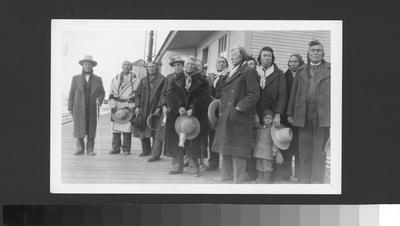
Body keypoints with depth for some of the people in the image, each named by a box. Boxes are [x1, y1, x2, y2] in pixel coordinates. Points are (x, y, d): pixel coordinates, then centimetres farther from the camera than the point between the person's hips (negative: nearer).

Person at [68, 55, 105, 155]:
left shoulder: (98, 79, 11)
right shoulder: (76, 78, 10)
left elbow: (102, 92, 13)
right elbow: (72, 93, 9)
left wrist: (99, 100, -9)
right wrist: (70, 108, 4)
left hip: (92, 109, 0)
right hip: (79, 108, 0)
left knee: (91, 130, -2)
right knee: (79, 128, -5)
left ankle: (90, 149, 5)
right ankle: (80, 148, 4)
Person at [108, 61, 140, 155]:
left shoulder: (135, 79, 8)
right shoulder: (115, 79, 15)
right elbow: (111, 94, 13)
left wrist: (133, 106, -7)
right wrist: (113, 106, 1)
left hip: (129, 106, -3)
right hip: (117, 106, 3)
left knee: (127, 128, -6)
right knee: (115, 128, 1)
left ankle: (126, 149, 1)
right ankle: (115, 148, 8)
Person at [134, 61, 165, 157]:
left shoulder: (162, 80, 1)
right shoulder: (143, 81, 16)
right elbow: (138, 95, 14)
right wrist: (137, 106, 2)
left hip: (156, 108, -5)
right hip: (144, 109, 5)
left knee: (155, 132, -8)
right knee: (143, 130, 4)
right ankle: (146, 150, 13)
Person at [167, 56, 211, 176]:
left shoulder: (202, 81, 5)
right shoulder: (176, 80, 10)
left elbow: (203, 98, -5)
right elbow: (170, 94, -2)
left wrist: (193, 109, -19)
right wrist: (179, 107, -19)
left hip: (196, 115, -2)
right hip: (178, 114, 2)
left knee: (193, 142, -7)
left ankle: (196, 166, -1)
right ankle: (180, 166, 10)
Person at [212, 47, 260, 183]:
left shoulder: (249, 72, -7)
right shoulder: (231, 73, 18)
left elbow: (254, 95, -13)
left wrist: (238, 108, -19)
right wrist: (221, 109, 10)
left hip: (240, 117, -8)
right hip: (226, 117, 8)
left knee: (238, 150, -6)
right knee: (226, 149, 13)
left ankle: (238, 180, -2)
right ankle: (227, 176, 21)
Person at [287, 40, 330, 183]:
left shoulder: (330, 69, 7)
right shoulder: (301, 71, 16)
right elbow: (293, 93, 15)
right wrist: (290, 113, 9)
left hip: (323, 115, -3)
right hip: (304, 115, 3)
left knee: (319, 149, -1)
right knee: (304, 149, 4)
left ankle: (317, 181, 3)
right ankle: (304, 181, 9)